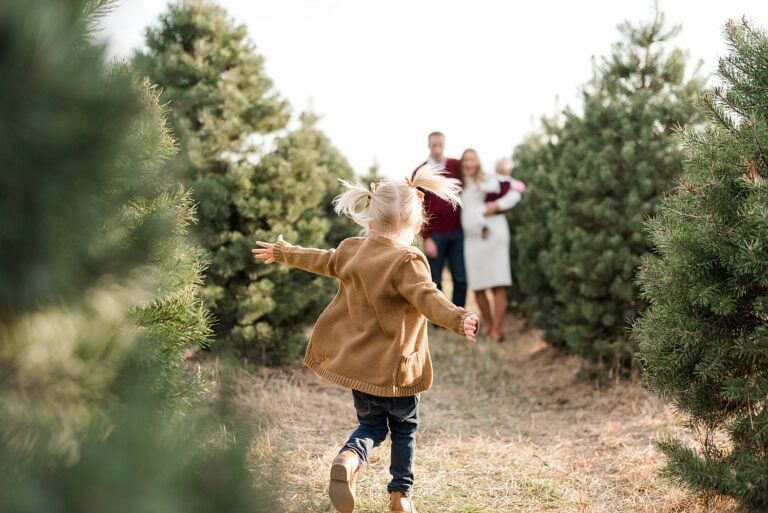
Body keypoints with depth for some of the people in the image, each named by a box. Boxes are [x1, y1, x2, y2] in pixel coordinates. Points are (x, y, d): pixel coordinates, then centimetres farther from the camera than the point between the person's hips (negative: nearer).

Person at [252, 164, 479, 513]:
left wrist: (282, 252, 40)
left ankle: (349, 459, -13)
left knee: (371, 424, 17)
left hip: (357, 362, 6)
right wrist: (458, 319, -47)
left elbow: (320, 260, 22)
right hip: (394, 366, -5)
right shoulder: (407, 261, -18)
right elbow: (428, 298, -33)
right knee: (404, 427, 15)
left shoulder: (352, 250, 4)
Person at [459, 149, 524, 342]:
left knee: (498, 286, -8)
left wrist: (498, 205, -14)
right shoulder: (461, 186, 20)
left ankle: (496, 330, -8)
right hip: (472, 239, 6)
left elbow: (516, 191, -3)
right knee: (477, 287, 4)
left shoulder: (489, 180, 1)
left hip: (493, 235, -6)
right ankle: (487, 325, 19)